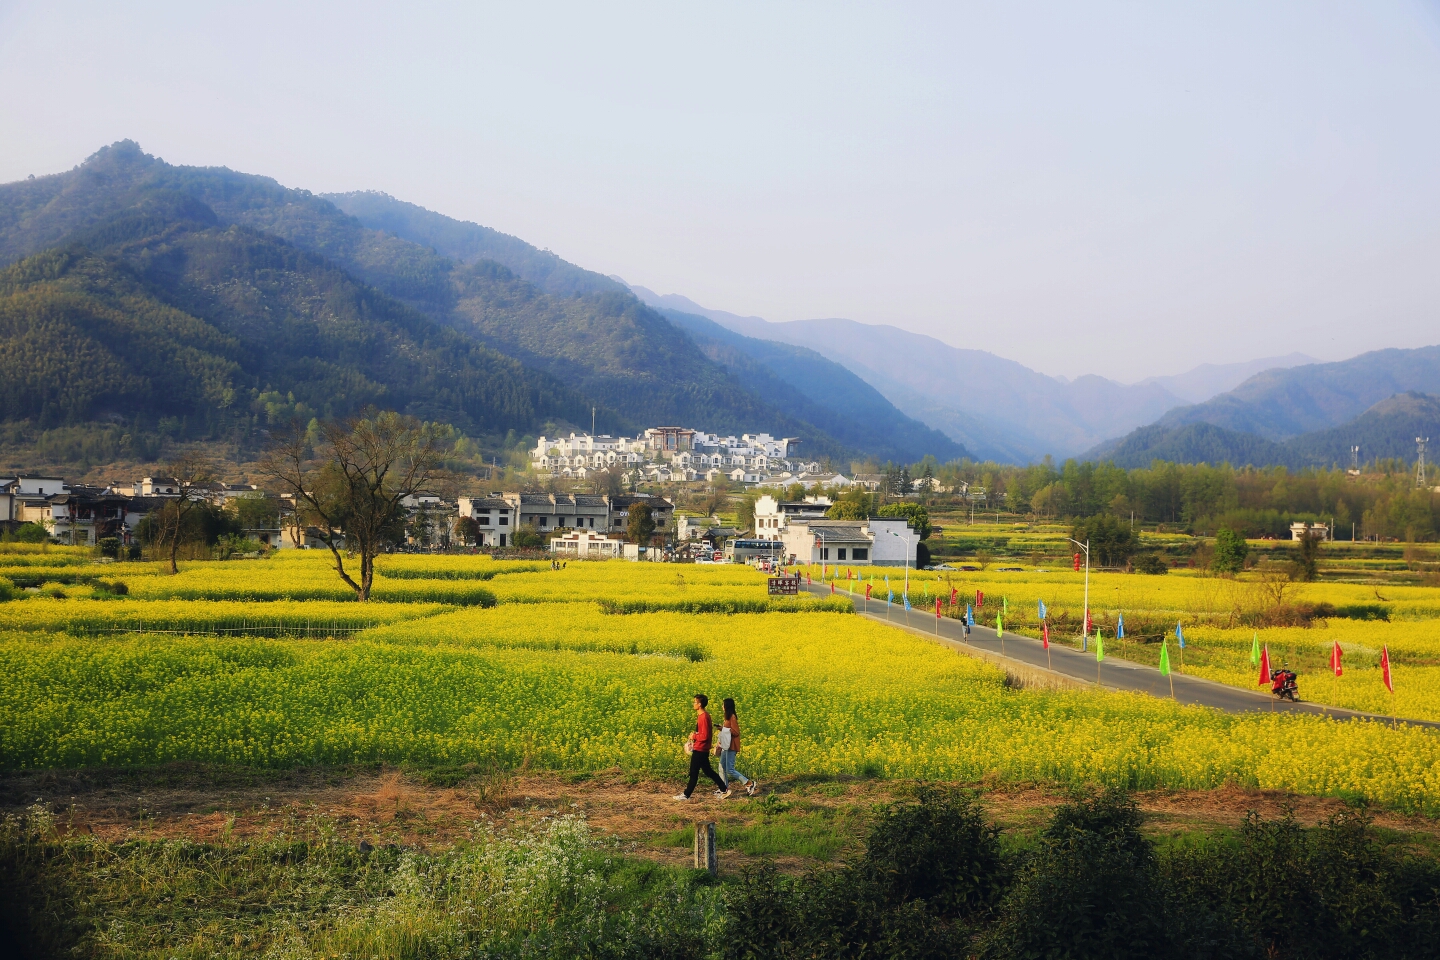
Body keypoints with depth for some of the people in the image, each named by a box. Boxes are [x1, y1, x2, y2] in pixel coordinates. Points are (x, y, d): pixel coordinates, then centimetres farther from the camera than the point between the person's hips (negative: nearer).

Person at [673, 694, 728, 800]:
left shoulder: (704, 717, -20)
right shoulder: (702, 716, 11)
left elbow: (705, 736, -24)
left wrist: (694, 737, -12)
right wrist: (694, 736, 7)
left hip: (700, 750, -10)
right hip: (702, 749, 10)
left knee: (693, 773, -1)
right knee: (707, 770, 15)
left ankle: (686, 795, 7)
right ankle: (724, 789, 17)